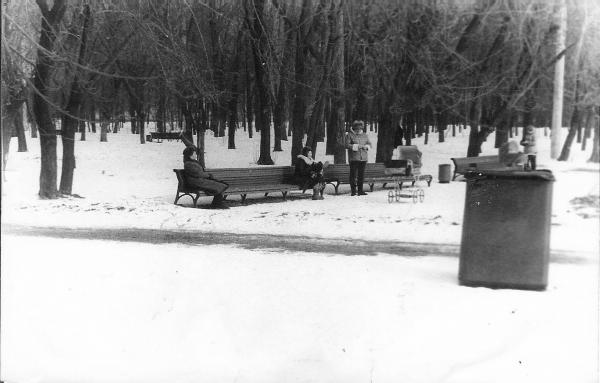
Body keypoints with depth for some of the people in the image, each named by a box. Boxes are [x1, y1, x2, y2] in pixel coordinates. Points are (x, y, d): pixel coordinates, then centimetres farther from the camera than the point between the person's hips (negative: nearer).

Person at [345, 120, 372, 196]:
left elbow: (369, 144, 12)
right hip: (354, 158, -4)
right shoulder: (349, 135, 1)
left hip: (363, 158, 4)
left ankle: (360, 190, 11)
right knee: (353, 174, -6)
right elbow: (347, 145, -8)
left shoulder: (364, 135, 16)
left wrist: (366, 146, -10)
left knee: (361, 175, 5)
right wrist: (356, 146, -17)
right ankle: (353, 191, -1)